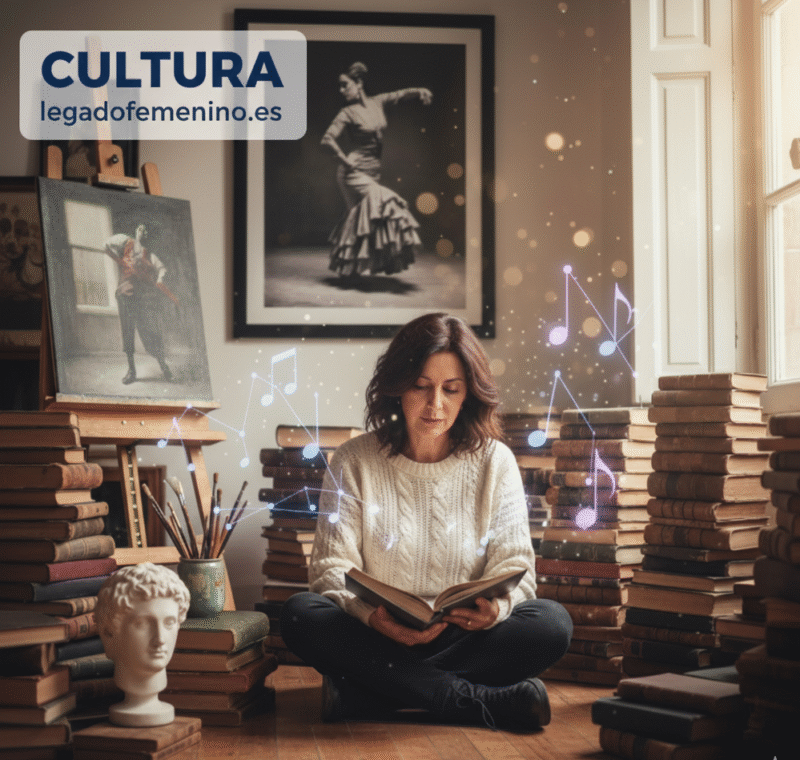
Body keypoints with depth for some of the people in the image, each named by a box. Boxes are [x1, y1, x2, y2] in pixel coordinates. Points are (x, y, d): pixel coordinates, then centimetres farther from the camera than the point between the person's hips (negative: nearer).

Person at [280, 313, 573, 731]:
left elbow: (514, 564, -1)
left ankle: (361, 696, -30)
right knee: (300, 614, -29)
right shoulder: (354, 462, 1)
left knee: (552, 622, -27)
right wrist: (374, 617, -29)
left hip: (465, 638, 1)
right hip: (376, 638, 0)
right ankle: (486, 702, -33)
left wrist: (497, 607, -27)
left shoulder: (494, 462, 4)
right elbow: (332, 567, -6)